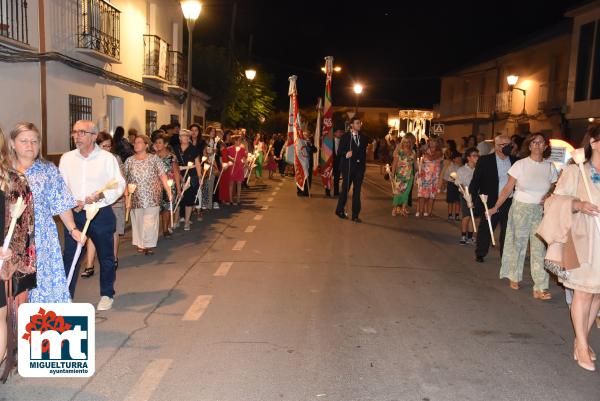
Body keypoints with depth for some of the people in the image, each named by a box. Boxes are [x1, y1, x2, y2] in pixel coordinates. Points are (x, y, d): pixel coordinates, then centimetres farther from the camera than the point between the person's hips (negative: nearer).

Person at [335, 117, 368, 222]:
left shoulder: (363, 138, 11)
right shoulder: (345, 137, -1)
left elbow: (363, 151, 13)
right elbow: (340, 151, -5)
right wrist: (346, 154, -23)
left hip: (359, 167, 4)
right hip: (348, 167, -3)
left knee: (357, 191, 3)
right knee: (345, 189, 5)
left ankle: (355, 215, 7)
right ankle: (340, 210, 23)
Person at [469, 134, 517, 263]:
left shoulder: (515, 161, 4)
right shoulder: (484, 160, -4)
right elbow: (476, 181, -3)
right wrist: (472, 198, -9)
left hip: (509, 203, 2)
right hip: (490, 202, -2)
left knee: (507, 230, 8)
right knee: (485, 229, 9)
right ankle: (480, 254, 26)